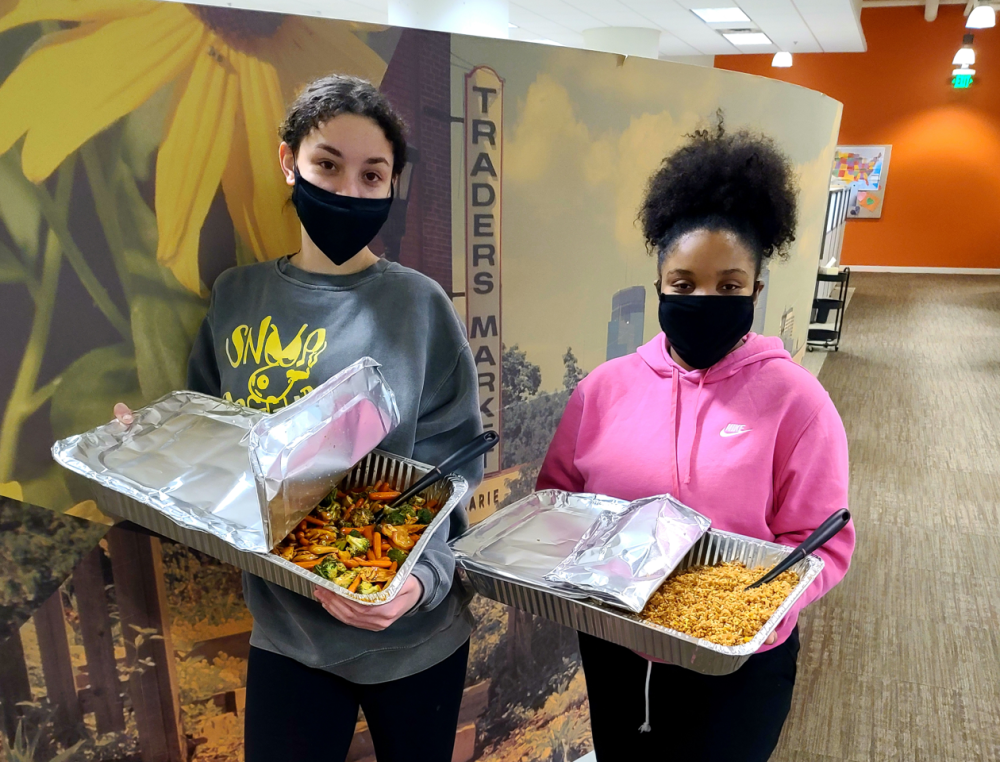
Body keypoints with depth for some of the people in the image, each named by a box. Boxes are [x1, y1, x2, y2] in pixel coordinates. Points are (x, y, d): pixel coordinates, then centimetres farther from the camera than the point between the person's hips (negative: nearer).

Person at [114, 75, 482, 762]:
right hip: (283, 628, 2)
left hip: (410, 635, -1)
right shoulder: (237, 298, -1)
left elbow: (452, 471, -10)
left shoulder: (419, 305, -11)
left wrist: (421, 577, -24)